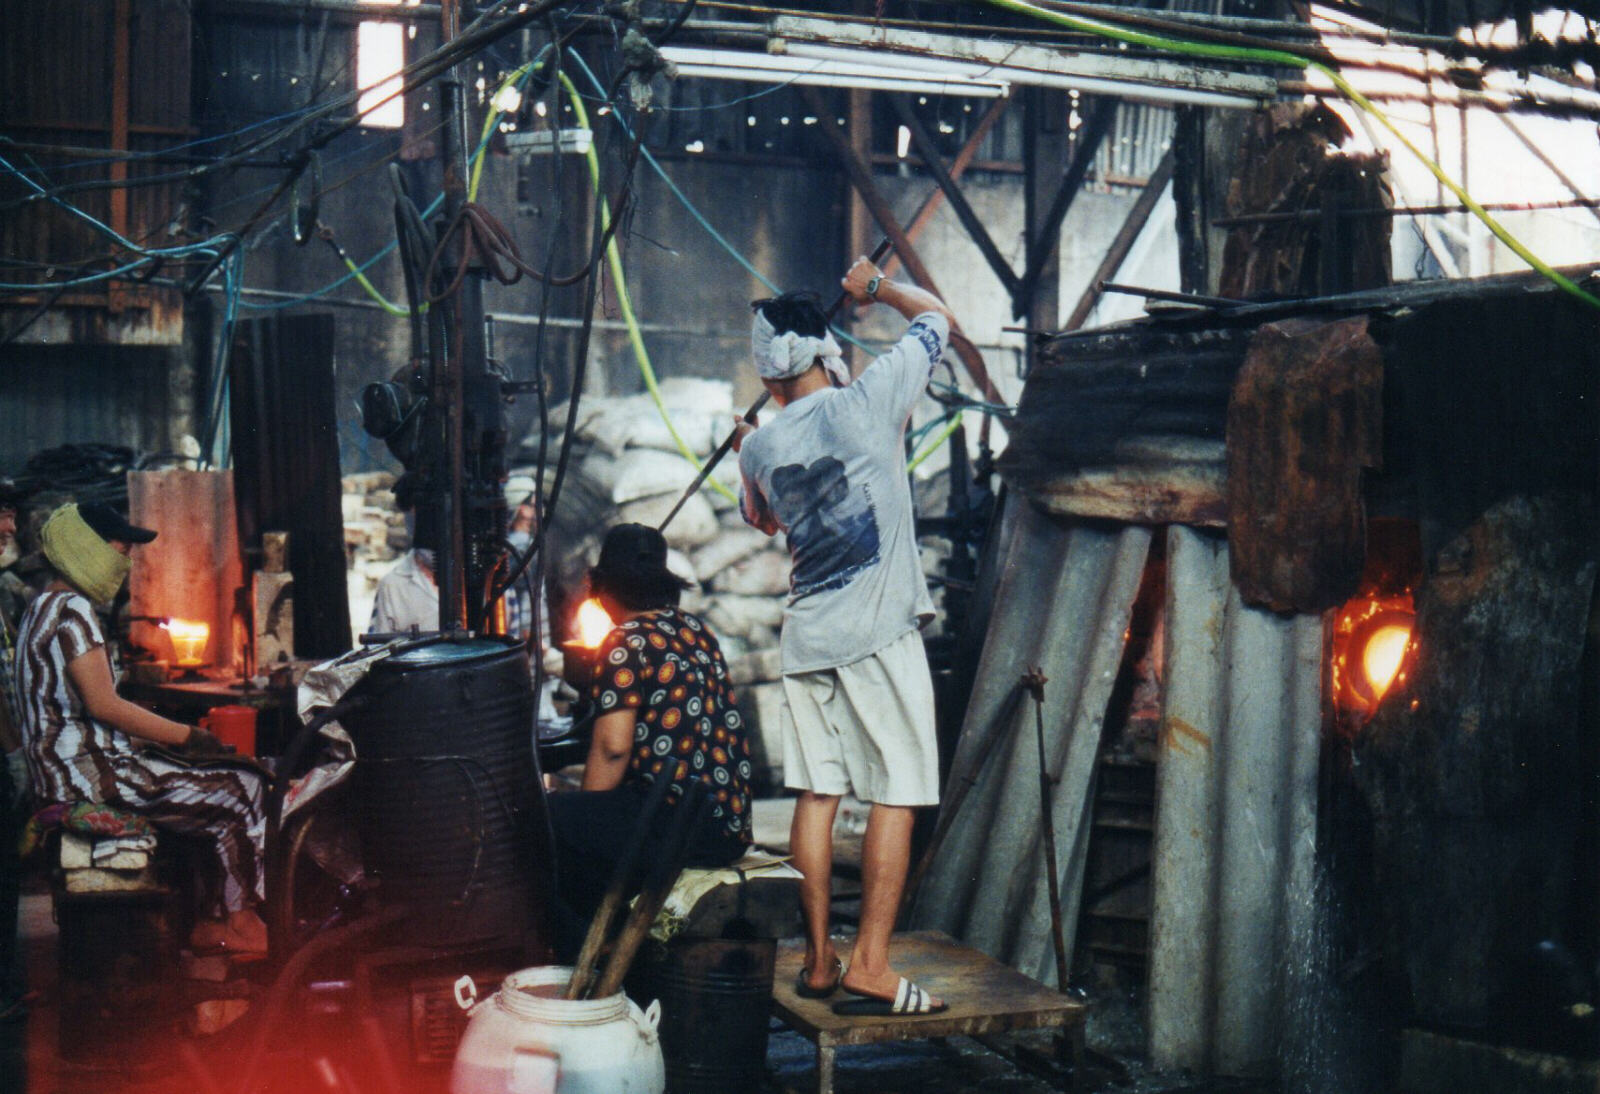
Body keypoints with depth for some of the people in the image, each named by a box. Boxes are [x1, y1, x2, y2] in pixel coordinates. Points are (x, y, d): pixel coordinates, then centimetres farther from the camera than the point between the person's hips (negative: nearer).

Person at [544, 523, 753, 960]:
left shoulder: (626, 643, -8)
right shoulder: (696, 631, 16)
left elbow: (612, 748, -14)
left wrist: (583, 819, 3)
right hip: (731, 822, 9)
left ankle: (576, 964, 7)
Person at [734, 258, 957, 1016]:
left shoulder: (760, 448, 5)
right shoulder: (866, 402, -7)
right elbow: (938, 316, 7)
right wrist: (876, 286, 23)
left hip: (806, 634, 5)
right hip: (878, 633, -5)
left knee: (816, 795, 10)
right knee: (897, 795, -2)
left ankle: (818, 962, 14)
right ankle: (869, 967, -5)